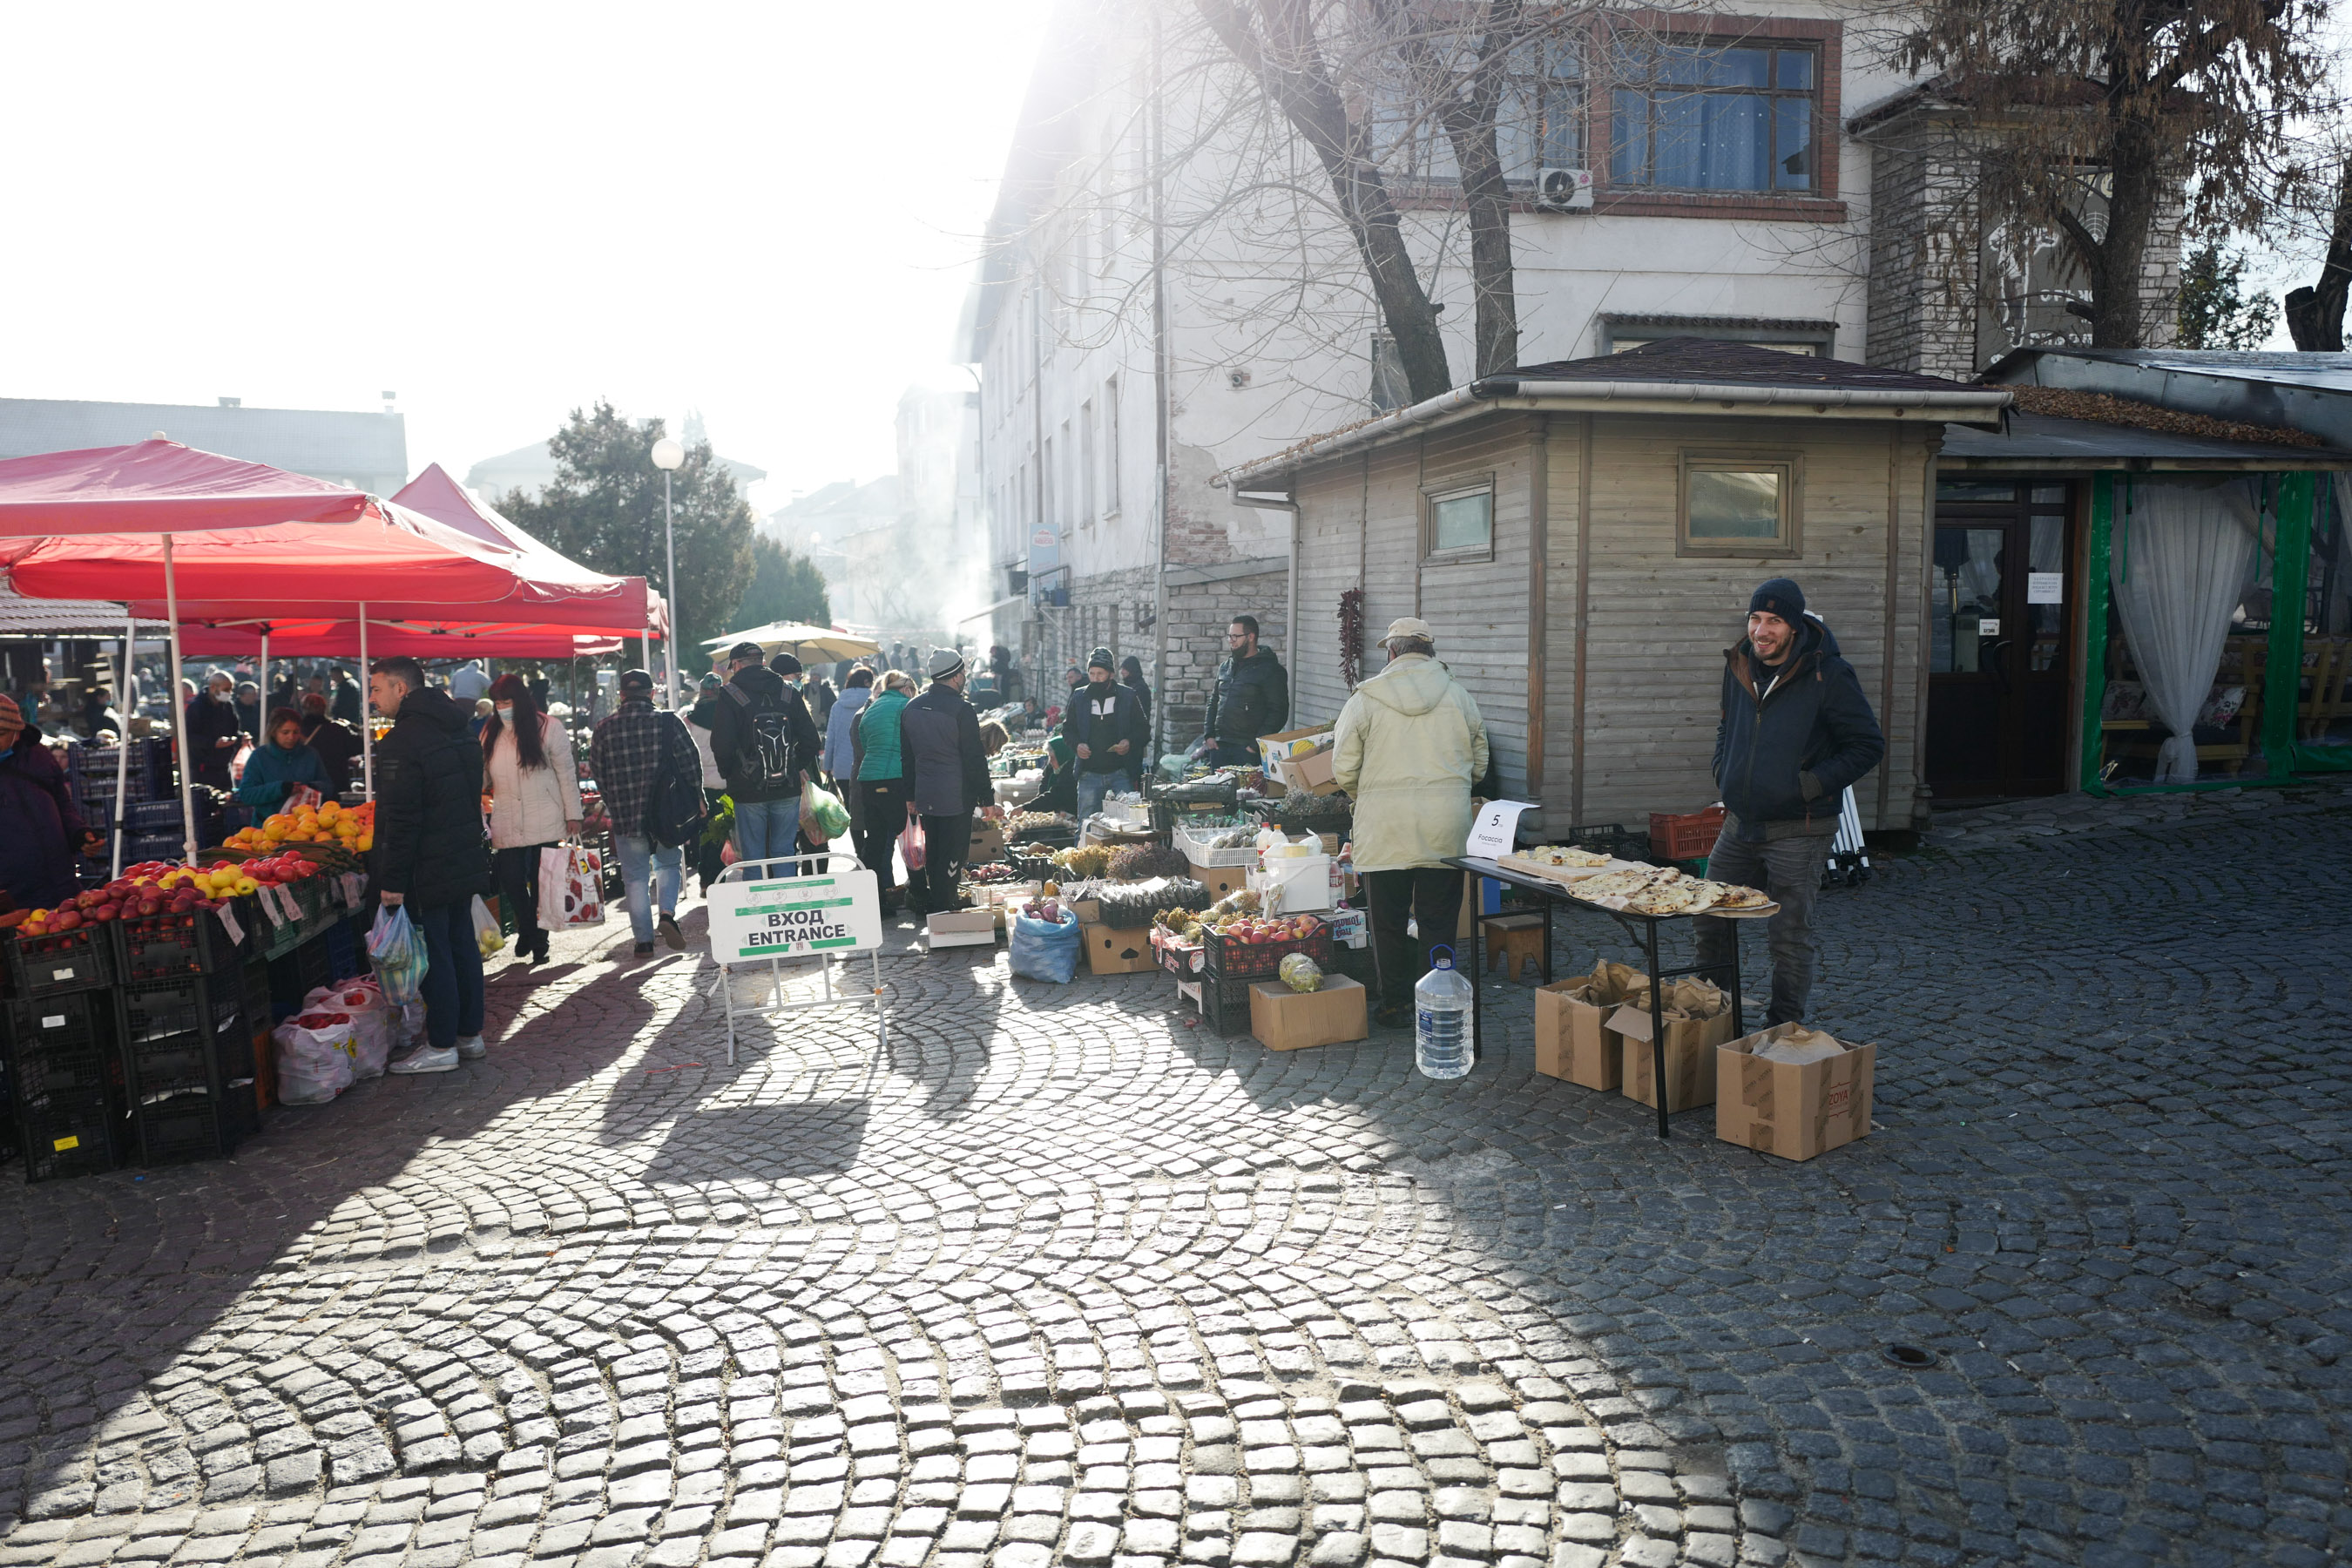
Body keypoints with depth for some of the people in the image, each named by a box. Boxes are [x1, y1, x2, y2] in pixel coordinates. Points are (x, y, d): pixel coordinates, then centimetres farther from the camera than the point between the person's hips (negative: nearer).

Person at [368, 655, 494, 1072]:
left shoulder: (403, 740, -16)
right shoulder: (454, 732, 11)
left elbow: (401, 818, -20)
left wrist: (392, 880, -17)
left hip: (429, 870, -9)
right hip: (466, 861, 9)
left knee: (433, 954, -2)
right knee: (462, 945, 14)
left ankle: (441, 1046, 4)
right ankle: (470, 1034, 22)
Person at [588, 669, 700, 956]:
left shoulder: (604, 728, 1)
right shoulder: (668, 722, -5)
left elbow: (597, 773, 5)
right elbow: (691, 764, -5)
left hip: (624, 814, 1)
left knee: (635, 876, 9)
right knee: (669, 864, 19)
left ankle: (643, 939, 7)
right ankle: (667, 914, -4)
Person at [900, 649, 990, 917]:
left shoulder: (911, 708, 9)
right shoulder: (961, 709, -14)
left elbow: (907, 756, 15)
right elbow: (974, 758, -13)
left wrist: (911, 795, 21)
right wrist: (986, 797, -7)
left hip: (925, 795, 7)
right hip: (956, 796, -7)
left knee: (932, 852, 17)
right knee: (953, 854, 0)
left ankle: (930, 904, 25)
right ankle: (943, 910, 2)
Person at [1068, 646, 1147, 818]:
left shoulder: (1127, 697, 2)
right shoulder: (1078, 697, 7)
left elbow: (1144, 731, 7)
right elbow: (1069, 729, 15)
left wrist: (1130, 742, -13)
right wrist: (1077, 745, -6)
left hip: (1120, 774, -1)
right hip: (1089, 776, 2)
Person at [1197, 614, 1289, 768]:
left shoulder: (1270, 670, -6)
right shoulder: (1226, 666, 16)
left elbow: (1278, 712, -11)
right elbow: (1214, 702, 23)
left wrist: (1256, 745, -15)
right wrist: (1208, 735, 9)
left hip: (1247, 749, -6)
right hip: (1219, 745, 6)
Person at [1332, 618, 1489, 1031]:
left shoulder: (1366, 698, -2)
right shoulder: (1459, 697, 5)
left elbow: (1344, 770, -2)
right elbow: (1479, 765, 12)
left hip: (1385, 828, -2)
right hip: (1446, 827, 2)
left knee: (1388, 923, 9)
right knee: (1438, 923, 9)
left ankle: (1395, 1004, 16)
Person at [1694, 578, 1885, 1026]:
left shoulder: (1828, 676, -13)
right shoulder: (1739, 666, 6)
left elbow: (1869, 745, -9)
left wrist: (1811, 784, -17)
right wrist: (1723, 774, 8)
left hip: (1799, 832, -6)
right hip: (1739, 825, 6)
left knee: (1789, 938, 1)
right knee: (1708, 920, 12)